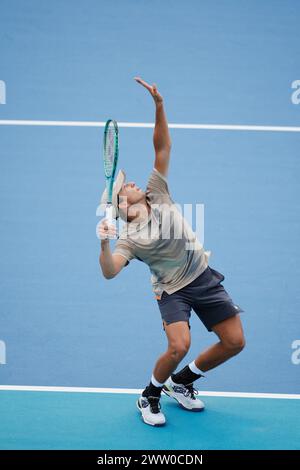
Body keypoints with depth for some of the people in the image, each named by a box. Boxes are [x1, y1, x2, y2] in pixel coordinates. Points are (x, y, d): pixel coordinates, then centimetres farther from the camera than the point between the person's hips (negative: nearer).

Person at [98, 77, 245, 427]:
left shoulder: (156, 194, 1)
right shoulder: (129, 238, -10)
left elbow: (163, 147, 0)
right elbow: (110, 272, -25)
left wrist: (159, 105, -10)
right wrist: (104, 244, -43)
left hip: (204, 278, 5)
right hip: (173, 290, -5)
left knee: (234, 342, 2)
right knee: (179, 346, -26)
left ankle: (180, 382, 23)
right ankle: (149, 397, 5)